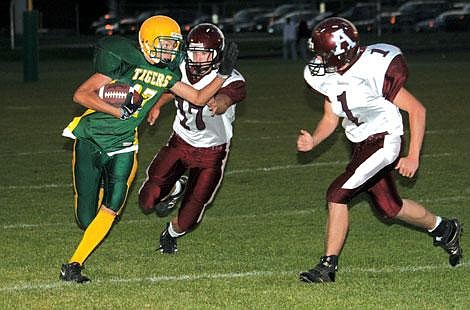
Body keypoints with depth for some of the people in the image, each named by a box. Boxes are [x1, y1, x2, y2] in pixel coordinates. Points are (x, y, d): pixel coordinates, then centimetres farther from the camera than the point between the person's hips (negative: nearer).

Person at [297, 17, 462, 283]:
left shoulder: (373, 72, -25)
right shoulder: (328, 77, -2)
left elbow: (417, 110, -17)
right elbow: (330, 119, 12)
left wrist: (413, 157, -17)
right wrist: (313, 140, -9)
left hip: (383, 140, -9)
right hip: (362, 144, 9)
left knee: (337, 195, -17)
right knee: (389, 207, 17)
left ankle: (328, 266, -10)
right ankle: (445, 229, 41)